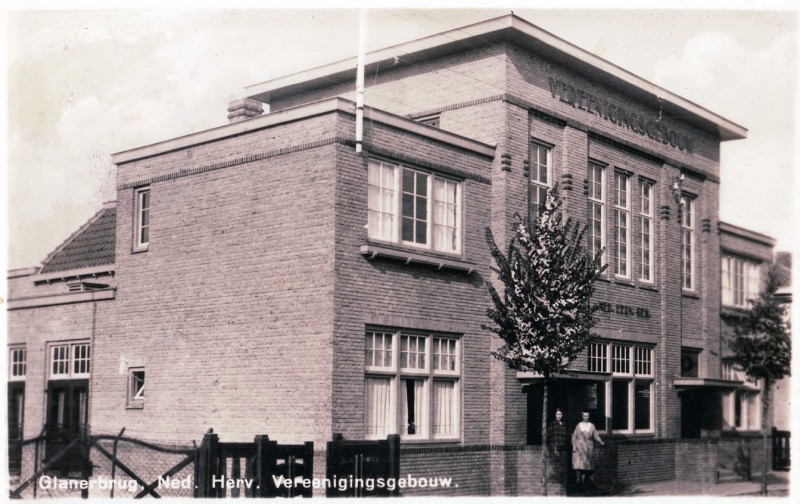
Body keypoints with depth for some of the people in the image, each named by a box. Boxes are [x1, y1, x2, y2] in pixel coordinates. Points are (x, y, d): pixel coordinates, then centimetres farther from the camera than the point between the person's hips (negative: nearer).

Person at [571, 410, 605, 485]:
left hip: (588, 448, 1)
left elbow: (595, 436, 6)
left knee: (586, 463, -3)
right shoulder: (578, 425, 5)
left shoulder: (592, 426, 7)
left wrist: (600, 441, -10)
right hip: (579, 447, -1)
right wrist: (574, 446, -2)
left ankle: (583, 478, 4)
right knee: (578, 463, -9)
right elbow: (574, 436, 5)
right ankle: (578, 478, -6)